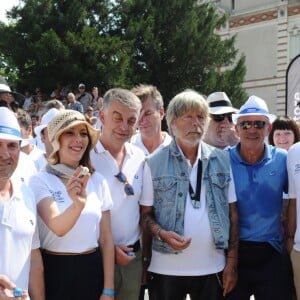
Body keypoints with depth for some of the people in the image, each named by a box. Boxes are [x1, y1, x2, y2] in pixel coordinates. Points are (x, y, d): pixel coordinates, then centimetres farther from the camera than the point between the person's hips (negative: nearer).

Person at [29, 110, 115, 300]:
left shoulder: (98, 181, 0)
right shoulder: (41, 180, -10)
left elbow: (106, 239, 2)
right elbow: (58, 228, -25)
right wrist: (78, 204, -44)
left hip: (93, 270, 3)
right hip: (55, 271, -3)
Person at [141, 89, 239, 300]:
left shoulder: (222, 160, 3)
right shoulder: (155, 162, -3)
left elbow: (232, 214, 5)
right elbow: (145, 213, 1)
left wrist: (232, 262, 2)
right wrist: (161, 233, -18)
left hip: (213, 267, 2)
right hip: (166, 268, -1)